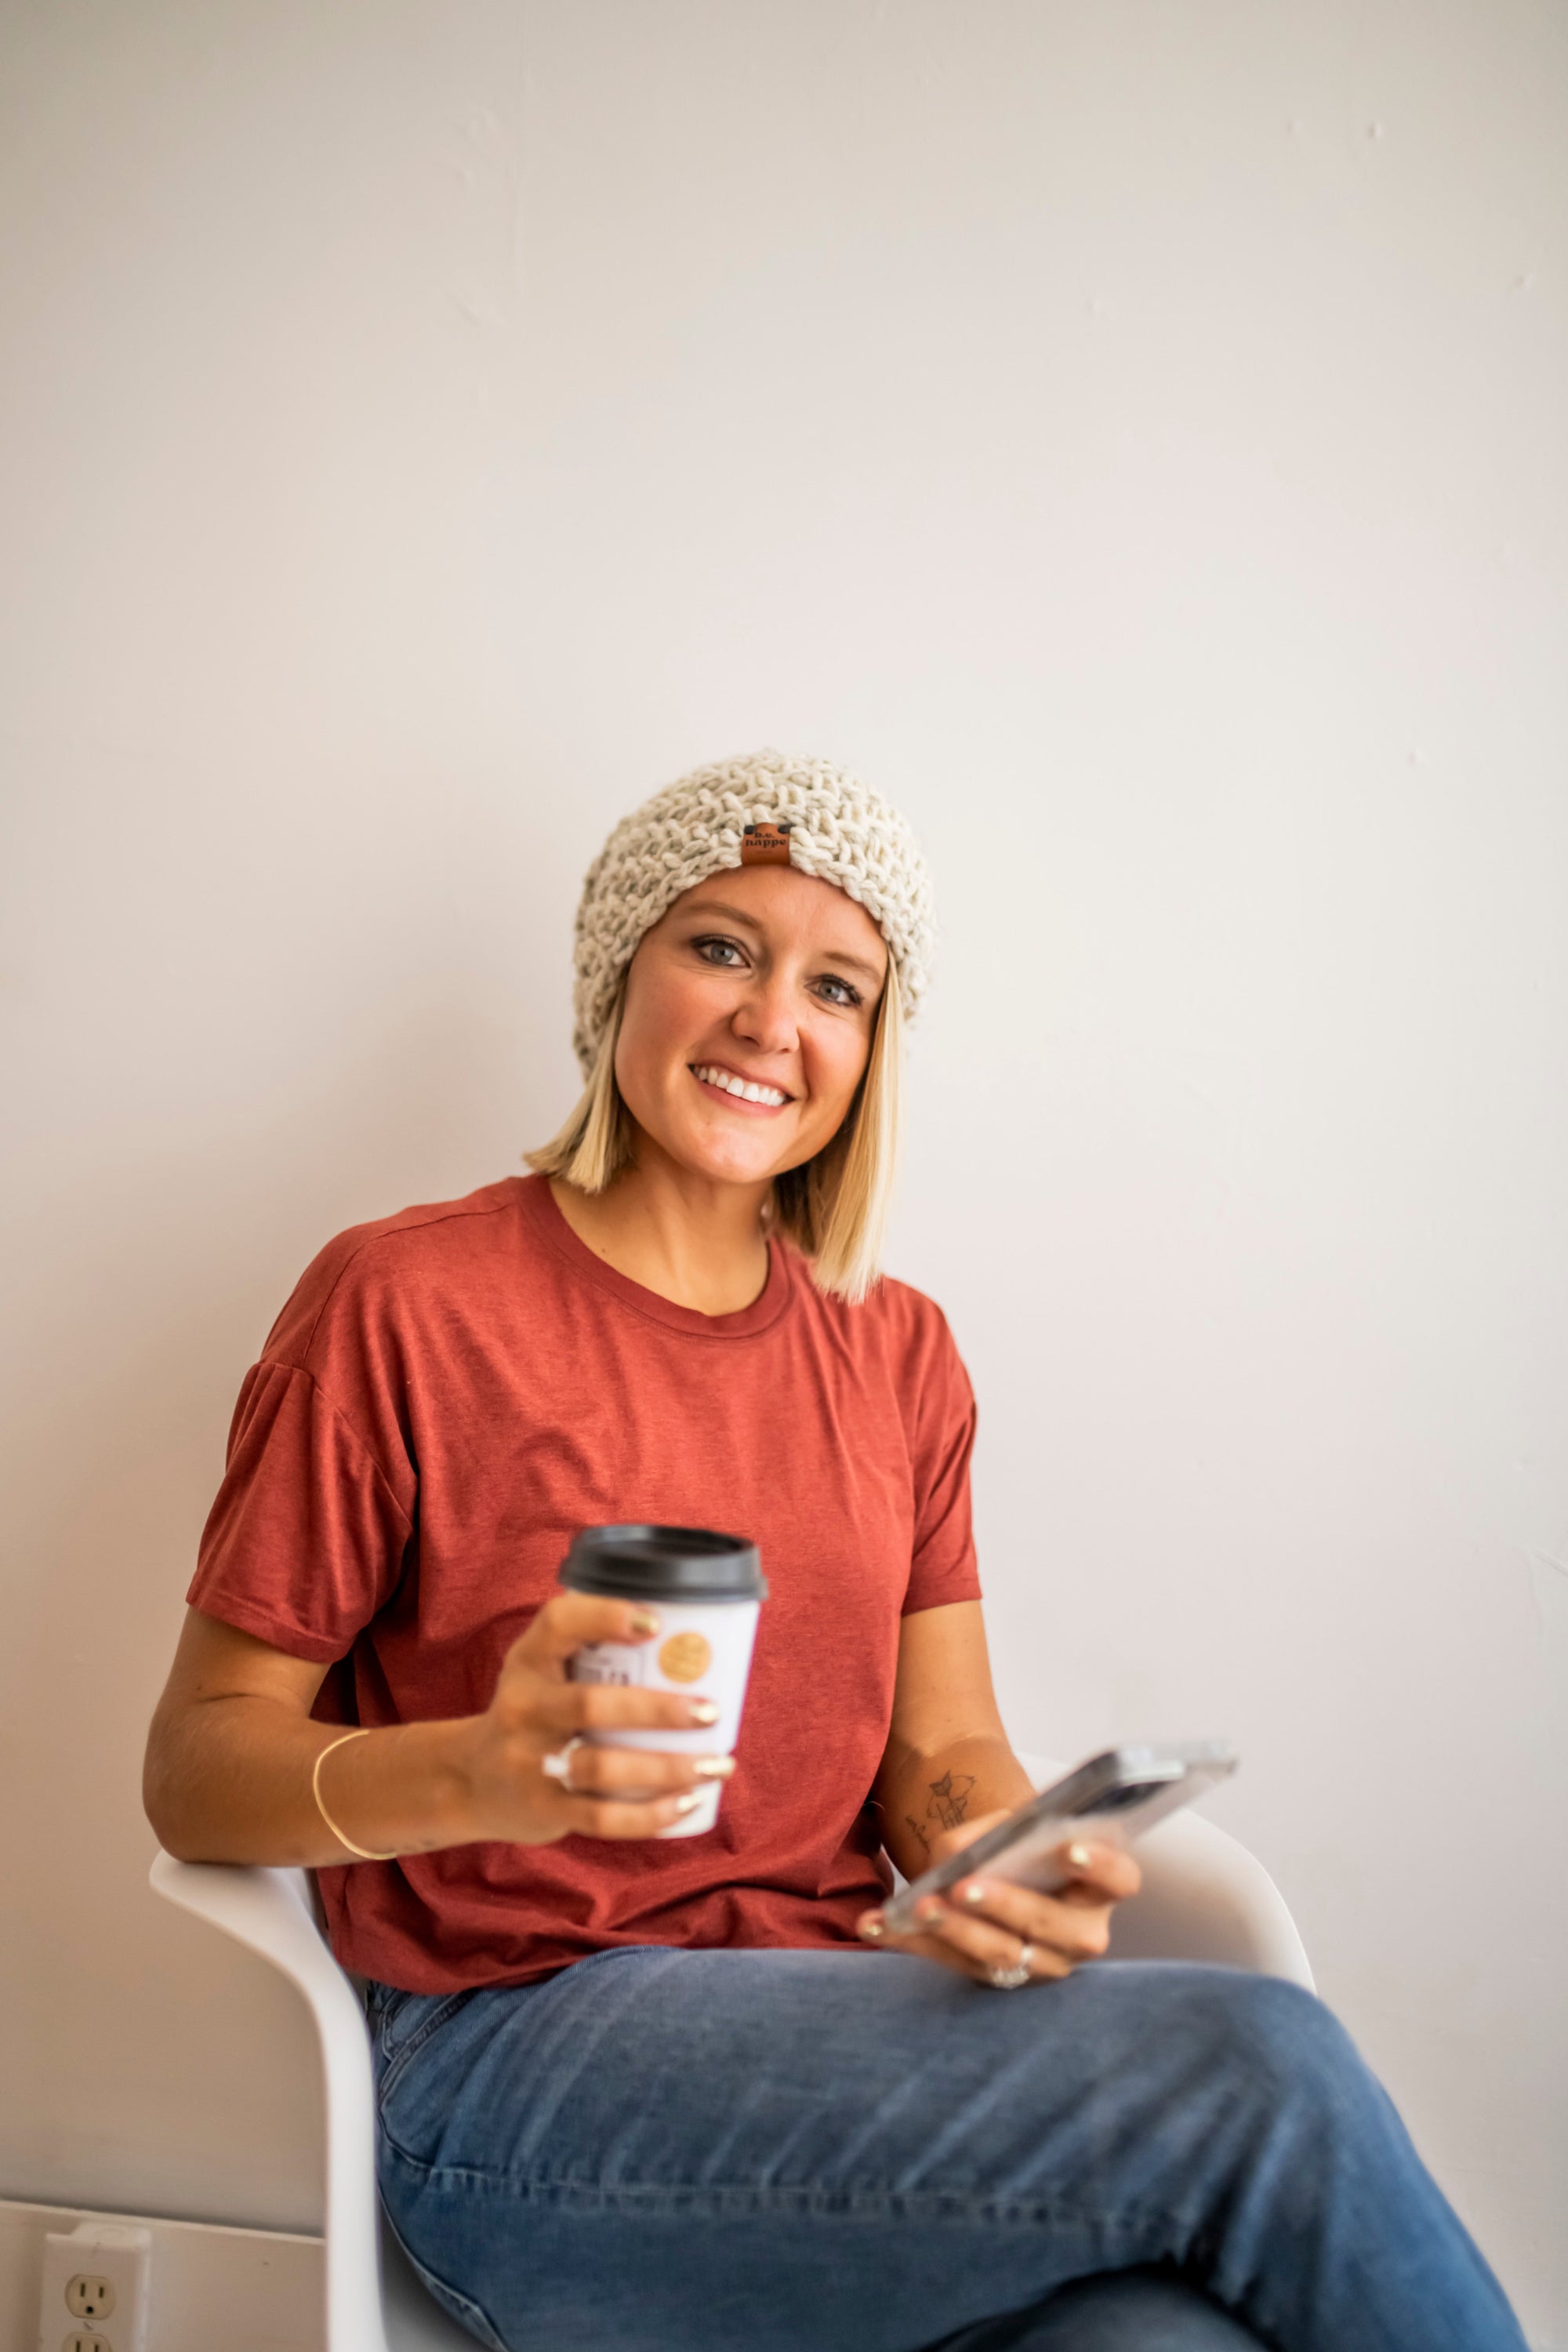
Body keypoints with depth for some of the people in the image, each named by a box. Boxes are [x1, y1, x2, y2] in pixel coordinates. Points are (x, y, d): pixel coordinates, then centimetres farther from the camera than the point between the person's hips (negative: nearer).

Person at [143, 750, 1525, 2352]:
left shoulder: (896, 1351, 11)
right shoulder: (404, 1305, -5)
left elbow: (941, 1747, 10)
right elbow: (197, 1765, -4)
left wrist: (1007, 1857, -14)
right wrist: (478, 1773, -24)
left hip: (844, 2028, 4)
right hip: (521, 2064, -4)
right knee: (1262, 2066, -24)